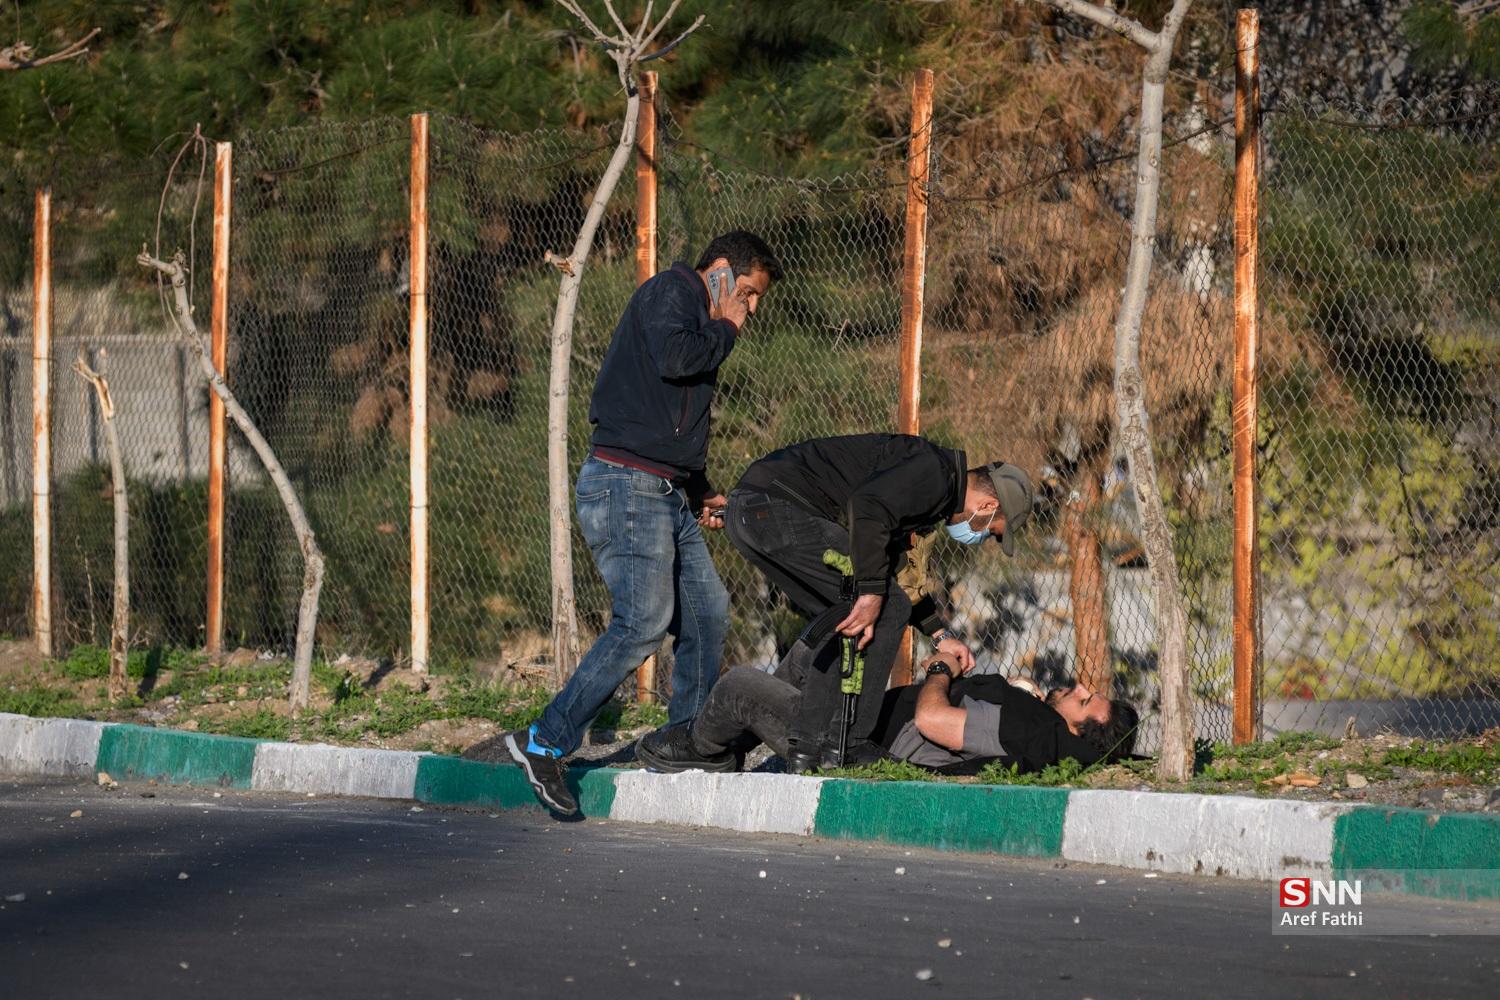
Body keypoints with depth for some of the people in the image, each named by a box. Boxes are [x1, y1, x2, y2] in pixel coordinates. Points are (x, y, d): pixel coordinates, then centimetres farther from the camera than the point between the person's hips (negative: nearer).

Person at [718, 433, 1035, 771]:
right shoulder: (936, 472, -6)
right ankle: (844, 745, -4)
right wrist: (872, 594, -22)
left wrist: (941, 635, 30)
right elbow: (868, 506, -24)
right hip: (781, 507, -11)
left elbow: (888, 569, 32)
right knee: (887, 611, -4)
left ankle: (807, 746, 13)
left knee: (836, 620, 20)